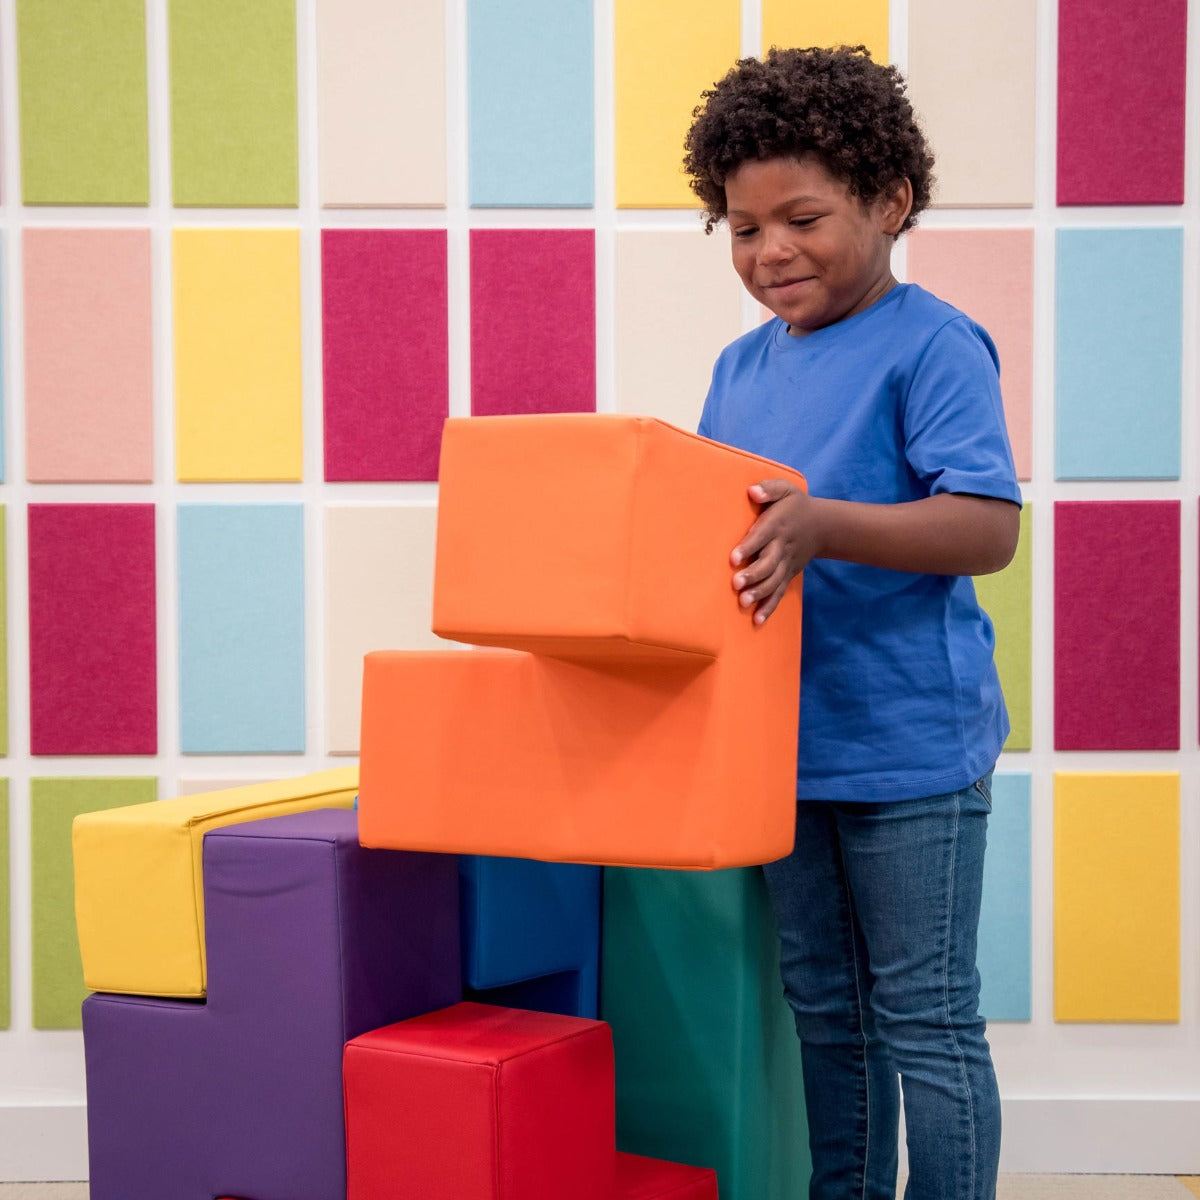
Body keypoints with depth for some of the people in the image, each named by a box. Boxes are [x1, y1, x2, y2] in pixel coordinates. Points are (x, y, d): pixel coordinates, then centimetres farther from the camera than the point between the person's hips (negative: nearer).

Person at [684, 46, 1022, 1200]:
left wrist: (821, 523, -32)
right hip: (781, 741, 7)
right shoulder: (741, 366, 10)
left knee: (925, 1020, 5)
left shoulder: (933, 345, -11)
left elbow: (989, 528, -21)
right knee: (825, 1013, 19)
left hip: (908, 746, -7)